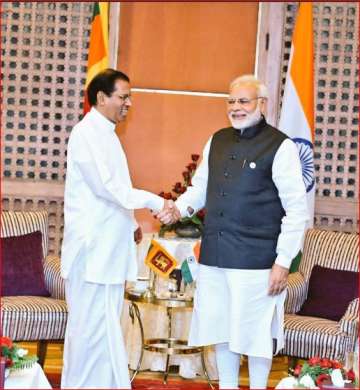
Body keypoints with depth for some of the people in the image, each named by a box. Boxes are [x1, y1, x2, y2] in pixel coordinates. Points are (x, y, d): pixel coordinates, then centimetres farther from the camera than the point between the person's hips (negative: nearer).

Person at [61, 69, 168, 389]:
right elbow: (106, 187, -20)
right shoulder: (86, 133, -13)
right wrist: (155, 202, -18)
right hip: (92, 246, -9)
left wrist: (130, 223, 15)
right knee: (93, 323, -7)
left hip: (109, 245, 9)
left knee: (103, 323, 11)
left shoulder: (105, 133, 17)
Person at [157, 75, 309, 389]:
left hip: (256, 258, -6)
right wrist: (180, 208, -1)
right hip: (214, 256, 6)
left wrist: (283, 261, -13)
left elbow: (297, 210, -9)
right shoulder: (217, 141, 11)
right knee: (220, 326, 14)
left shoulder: (280, 146, -8)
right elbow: (200, 186, 21)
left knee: (255, 330, 3)